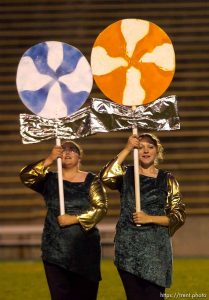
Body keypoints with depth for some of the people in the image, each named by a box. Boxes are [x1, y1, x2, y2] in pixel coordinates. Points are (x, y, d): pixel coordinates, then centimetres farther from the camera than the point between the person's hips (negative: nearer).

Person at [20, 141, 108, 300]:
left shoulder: (91, 180, 4)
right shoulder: (49, 180, 9)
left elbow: (101, 208, -6)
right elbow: (26, 177, -9)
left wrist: (74, 219, -14)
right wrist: (49, 160, -19)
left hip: (85, 249, -2)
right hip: (55, 250, 2)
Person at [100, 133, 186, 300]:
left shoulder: (167, 179, 4)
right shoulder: (126, 174, 5)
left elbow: (179, 216, 1)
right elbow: (106, 177, -18)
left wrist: (150, 219, -12)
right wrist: (127, 149, -17)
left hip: (156, 248, -1)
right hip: (128, 246, 1)